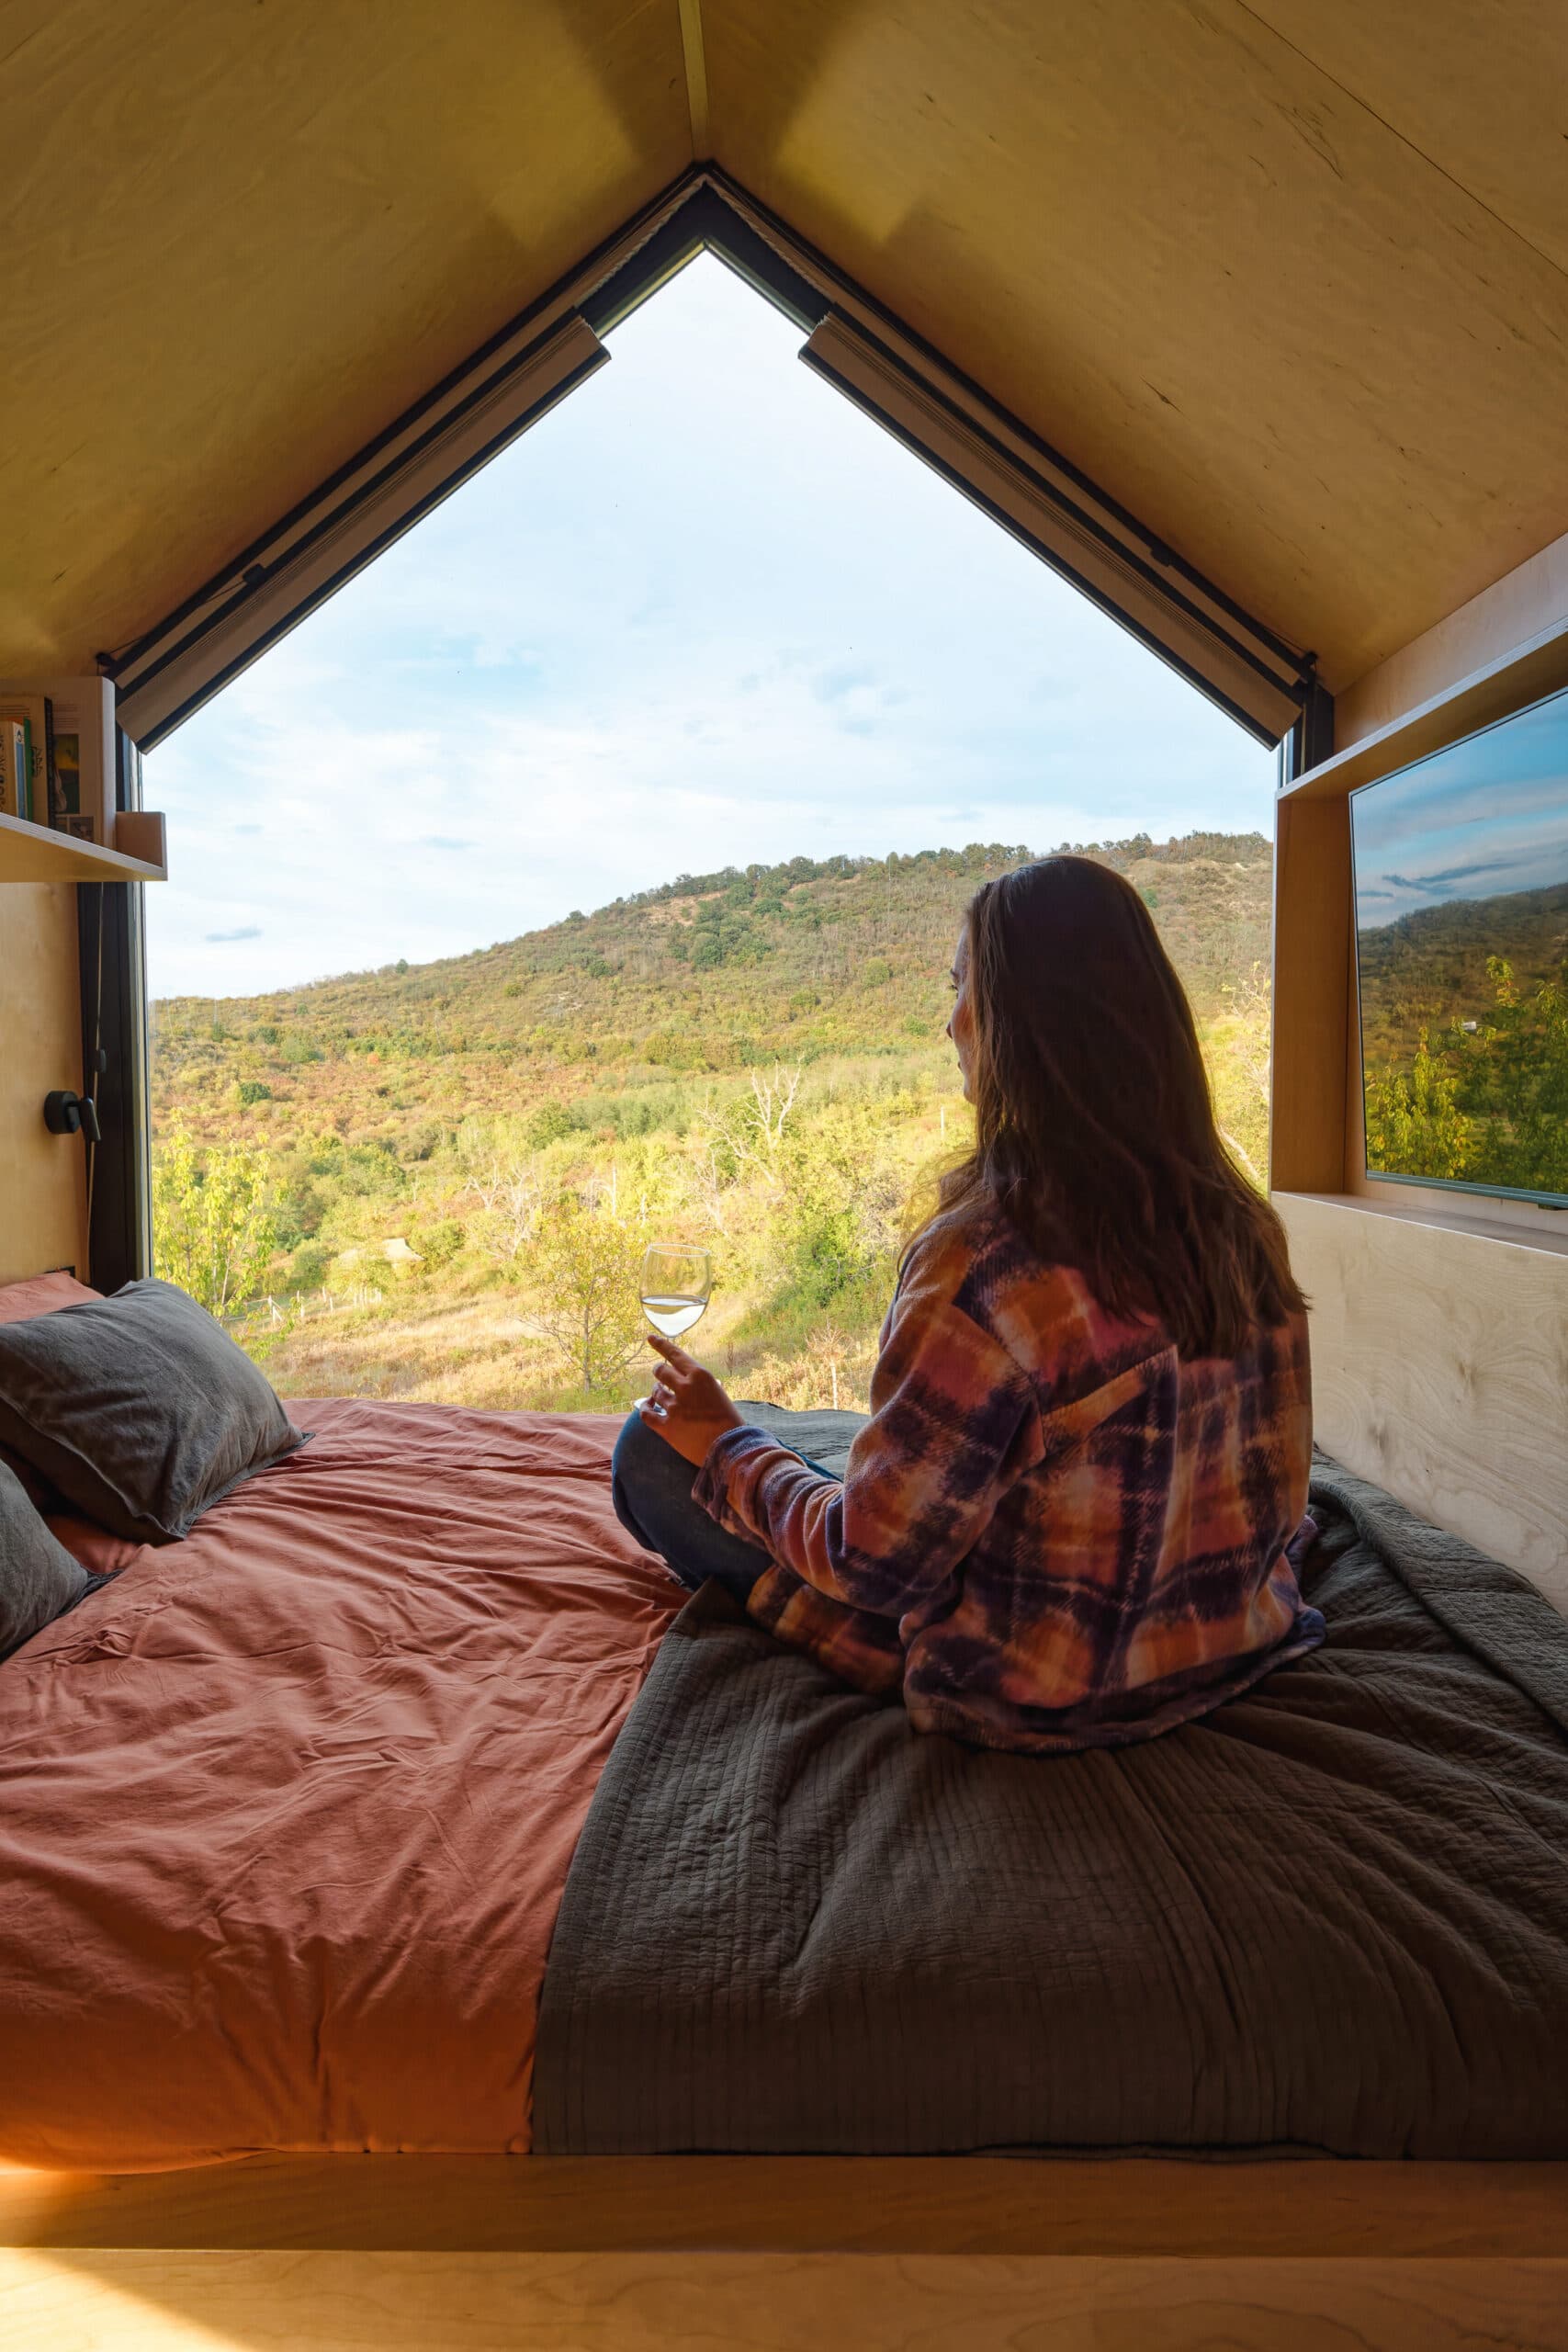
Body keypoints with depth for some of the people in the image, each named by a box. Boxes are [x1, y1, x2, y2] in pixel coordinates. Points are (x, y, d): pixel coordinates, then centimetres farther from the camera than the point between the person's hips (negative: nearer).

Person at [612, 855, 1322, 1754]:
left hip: (1034, 1703, -7)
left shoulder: (988, 1263, -31)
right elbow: (1281, 1499, 3)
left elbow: (872, 1562, -23)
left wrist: (726, 1446, -5)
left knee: (657, 1446, 3)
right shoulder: (1243, 1225, -8)